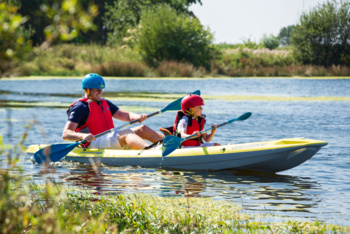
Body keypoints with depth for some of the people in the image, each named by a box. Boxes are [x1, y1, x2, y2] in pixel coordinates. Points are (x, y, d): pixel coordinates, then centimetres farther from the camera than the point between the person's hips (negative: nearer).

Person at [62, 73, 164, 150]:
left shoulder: (105, 103, 21)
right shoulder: (80, 107, -5)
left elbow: (127, 116, 15)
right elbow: (65, 134, -14)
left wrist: (138, 117, -8)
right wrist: (83, 136, -34)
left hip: (112, 141, 9)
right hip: (93, 143, -9)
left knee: (142, 129, -2)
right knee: (125, 134, -31)